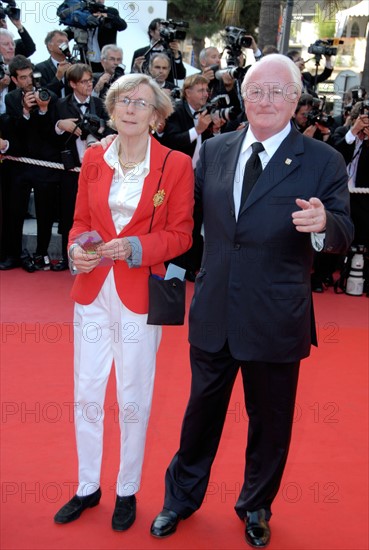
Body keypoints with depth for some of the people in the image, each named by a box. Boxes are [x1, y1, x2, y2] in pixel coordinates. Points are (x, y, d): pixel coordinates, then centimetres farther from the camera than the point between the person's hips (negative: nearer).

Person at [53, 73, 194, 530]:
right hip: (92, 291, 4)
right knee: (86, 393, 11)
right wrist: (77, 248, -9)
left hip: (140, 294, -3)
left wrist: (134, 247, -19)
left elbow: (181, 234, -4)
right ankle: (87, 487, 31)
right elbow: (81, 219, 12)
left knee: (133, 399, 8)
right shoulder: (94, 159, 6)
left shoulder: (176, 165, -5)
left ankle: (127, 491, 29)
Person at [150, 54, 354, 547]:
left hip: (275, 320, -2)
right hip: (214, 313, 3)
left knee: (270, 420, 17)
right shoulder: (215, 149, 3)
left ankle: (255, 507, 44)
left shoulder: (322, 161, -7)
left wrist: (324, 222, -31)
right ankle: (183, 496, 44)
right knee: (202, 409, 20)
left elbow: (344, 236, -9)